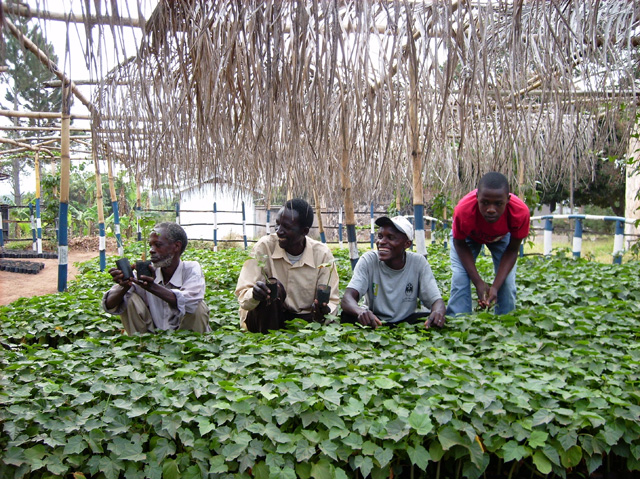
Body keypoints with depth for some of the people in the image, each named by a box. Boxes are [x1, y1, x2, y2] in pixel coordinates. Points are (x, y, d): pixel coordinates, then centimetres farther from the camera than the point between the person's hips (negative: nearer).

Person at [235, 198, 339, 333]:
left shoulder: (322, 254, -11)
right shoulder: (264, 247, -13)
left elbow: (331, 301, -8)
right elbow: (243, 295, -17)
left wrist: (323, 312, -33)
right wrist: (254, 295, -42)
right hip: (266, 319, -1)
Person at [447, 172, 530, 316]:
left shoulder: (520, 212, -39)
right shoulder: (464, 211, -42)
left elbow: (512, 250, -20)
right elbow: (460, 245, -21)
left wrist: (496, 286, -27)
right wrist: (478, 282, -26)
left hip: (502, 236, 1)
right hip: (469, 235, -1)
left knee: (507, 282, -9)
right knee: (459, 280, -15)